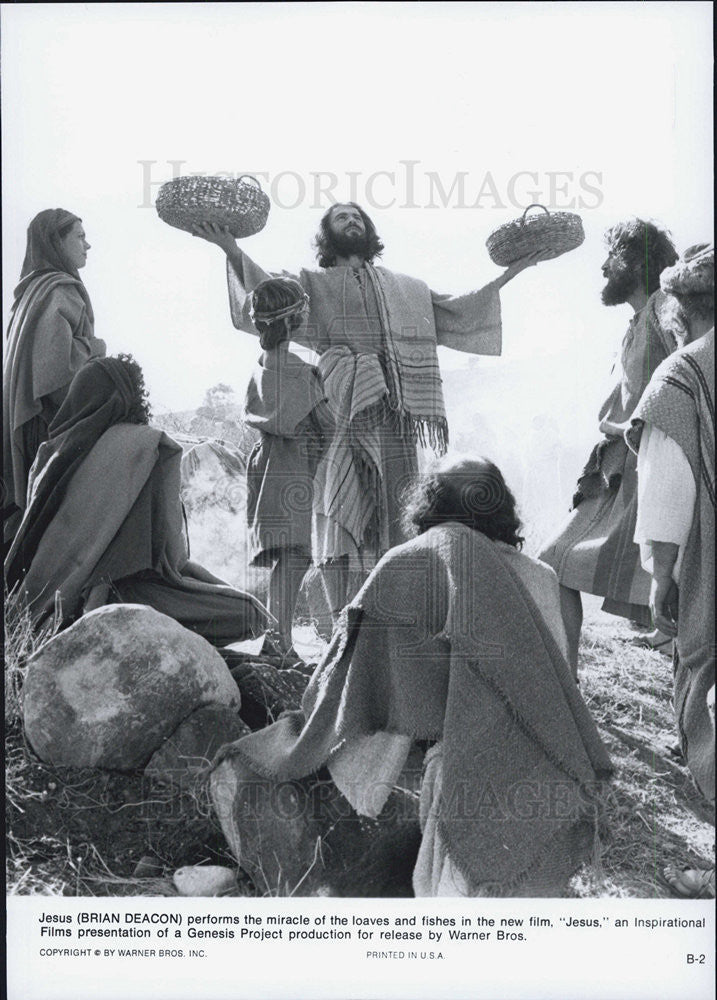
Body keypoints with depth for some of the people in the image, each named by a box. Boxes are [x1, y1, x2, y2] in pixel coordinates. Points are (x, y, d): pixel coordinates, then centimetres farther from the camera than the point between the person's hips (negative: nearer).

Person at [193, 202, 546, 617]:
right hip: (344, 409, -3)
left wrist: (511, 272, 30)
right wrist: (234, 251, -11)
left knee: (399, 518, -4)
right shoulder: (315, 284, 18)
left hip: (395, 411, 3)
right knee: (346, 519, -9)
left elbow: (459, 311, 31)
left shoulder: (407, 288, 29)